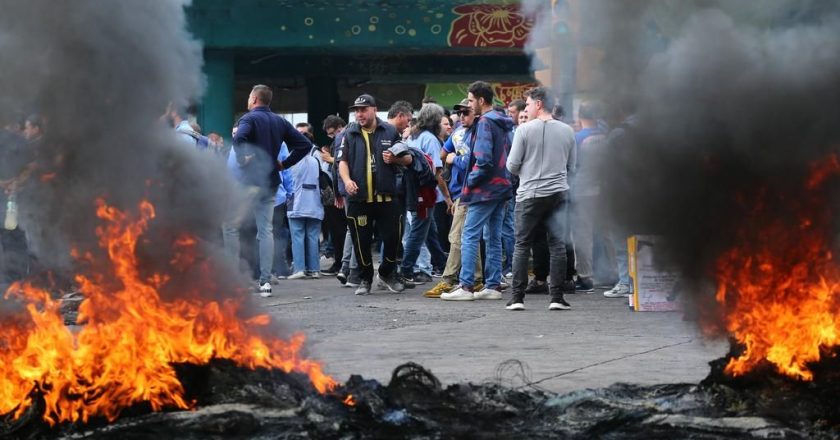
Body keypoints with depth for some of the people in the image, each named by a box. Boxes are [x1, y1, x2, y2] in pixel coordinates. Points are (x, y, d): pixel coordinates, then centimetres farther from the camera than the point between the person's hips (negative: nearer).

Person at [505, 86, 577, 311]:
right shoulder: (567, 131, 4)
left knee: (522, 245, 5)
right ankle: (557, 297, 1)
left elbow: (512, 165, -5)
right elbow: (572, 166, 10)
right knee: (558, 246, 4)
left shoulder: (524, 130, -7)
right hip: (559, 194, 2)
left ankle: (517, 298, 3)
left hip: (530, 194, -2)